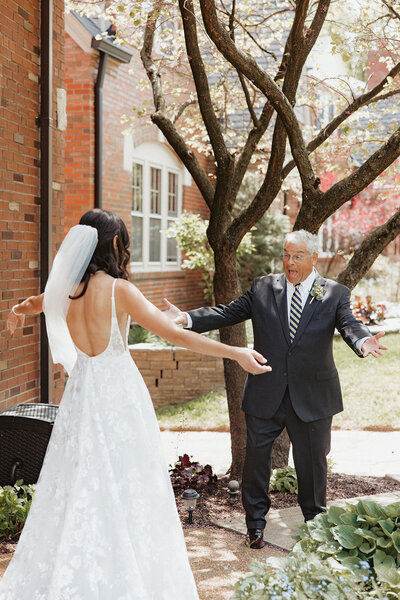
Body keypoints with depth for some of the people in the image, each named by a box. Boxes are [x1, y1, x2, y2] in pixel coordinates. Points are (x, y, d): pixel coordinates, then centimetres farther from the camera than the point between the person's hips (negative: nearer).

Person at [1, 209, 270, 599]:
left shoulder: (64, 289, 2)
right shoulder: (118, 289, -15)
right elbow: (175, 335, -20)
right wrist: (236, 353, -18)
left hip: (82, 389, 6)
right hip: (118, 392, -5)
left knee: (80, 484, 14)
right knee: (123, 487, 5)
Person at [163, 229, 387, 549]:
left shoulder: (335, 294, -2)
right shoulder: (263, 288, 3)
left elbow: (349, 325, -16)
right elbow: (228, 313, -1)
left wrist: (363, 341, -40)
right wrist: (187, 318, -15)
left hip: (312, 397, -1)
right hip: (265, 394, 1)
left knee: (312, 461, 12)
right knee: (256, 457, 8)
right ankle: (256, 523, 27)